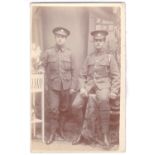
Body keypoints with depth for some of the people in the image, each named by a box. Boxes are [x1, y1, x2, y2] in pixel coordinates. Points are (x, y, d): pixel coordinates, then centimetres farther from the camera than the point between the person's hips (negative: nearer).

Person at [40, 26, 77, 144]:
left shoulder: (69, 53, 1)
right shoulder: (48, 53, -2)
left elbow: (74, 71, 3)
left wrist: (73, 86, -1)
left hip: (66, 86, 2)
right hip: (53, 86, -1)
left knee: (64, 109, 11)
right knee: (53, 109, -5)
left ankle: (61, 129, 29)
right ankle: (52, 133, 8)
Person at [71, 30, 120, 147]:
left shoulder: (109, 57, 8)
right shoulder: (89, 57, 17)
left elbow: (116, 76, 3)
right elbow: (83, 75, 14)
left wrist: (114, 91, -10)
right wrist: (82, 88, -2)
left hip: (103, 85, -4)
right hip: (89, 85, 4)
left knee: (103, 99, -37)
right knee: (76, 105, -16)